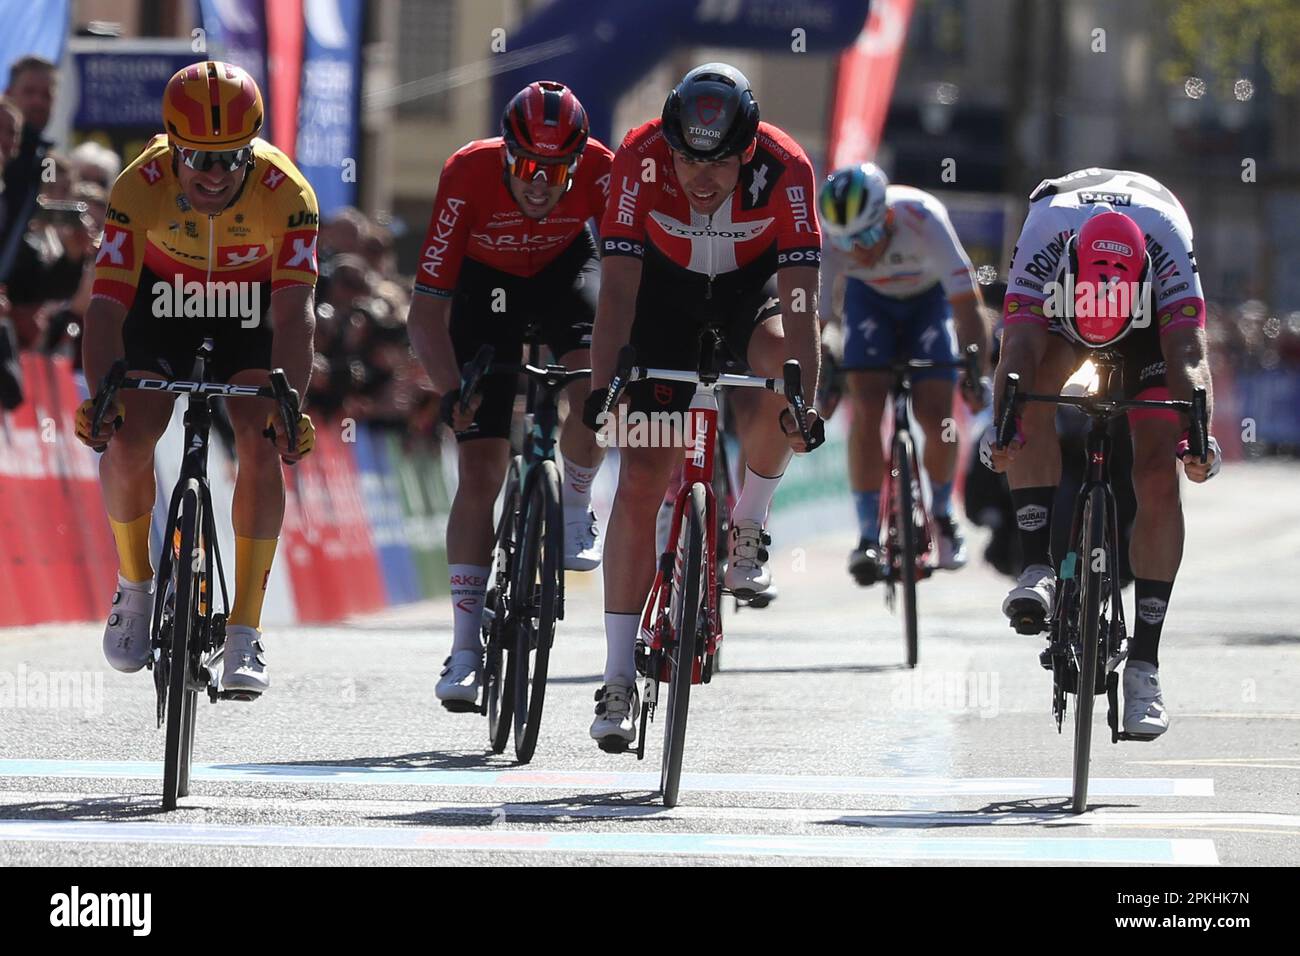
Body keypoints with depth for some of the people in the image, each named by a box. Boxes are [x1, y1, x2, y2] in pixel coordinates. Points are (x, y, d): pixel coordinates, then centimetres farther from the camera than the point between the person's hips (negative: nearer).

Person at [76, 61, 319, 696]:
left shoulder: (286, 192, -34)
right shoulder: (141, 187, -33)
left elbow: (295, 311, -40)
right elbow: (106, 305, -37)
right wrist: (100, 397, -53)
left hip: (253, 302, 0)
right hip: (162, 295, 1)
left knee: (261, 446, -19)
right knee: (125, 441, -17)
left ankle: (245, 636, -12)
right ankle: (135, 585, 10)